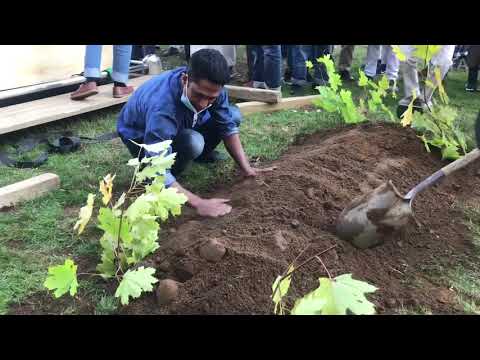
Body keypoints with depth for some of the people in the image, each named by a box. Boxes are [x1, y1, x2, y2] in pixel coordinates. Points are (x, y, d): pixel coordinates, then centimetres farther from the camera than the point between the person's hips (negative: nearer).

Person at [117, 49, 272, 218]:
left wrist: (246, 168, -20)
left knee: (234, 115, -8)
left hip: (181, 127, 6)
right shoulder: (162, 108, -43)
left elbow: (228, 126, -11)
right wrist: (199, 203, -50)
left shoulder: (210, 86, -24)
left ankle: (200, 154, 16)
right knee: (192, 143, -37)